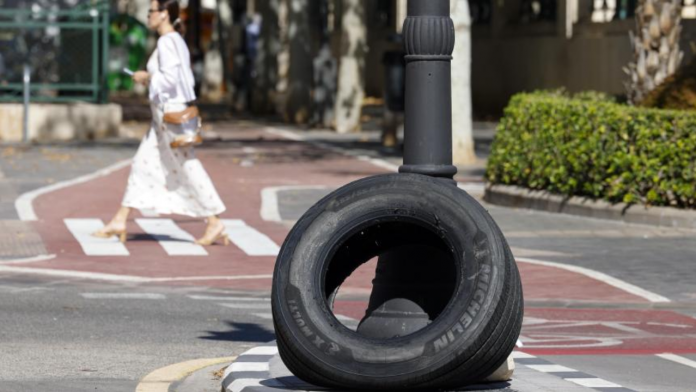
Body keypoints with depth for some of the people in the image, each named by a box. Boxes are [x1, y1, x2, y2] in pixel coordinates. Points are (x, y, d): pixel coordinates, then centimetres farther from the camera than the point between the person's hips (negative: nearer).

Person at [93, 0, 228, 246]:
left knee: (188, 169, -5)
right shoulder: (178, 42, 14)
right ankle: (120, 222, 13)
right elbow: (187, 79, 17)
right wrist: (151, 79, 13)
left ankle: (214, 224, -1)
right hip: (171, 112, 10)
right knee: (142, 164, 11)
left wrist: (147, 77, -9)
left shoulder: (166, 43, -15)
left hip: (169, 114, -10)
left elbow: (170, 77, -25)